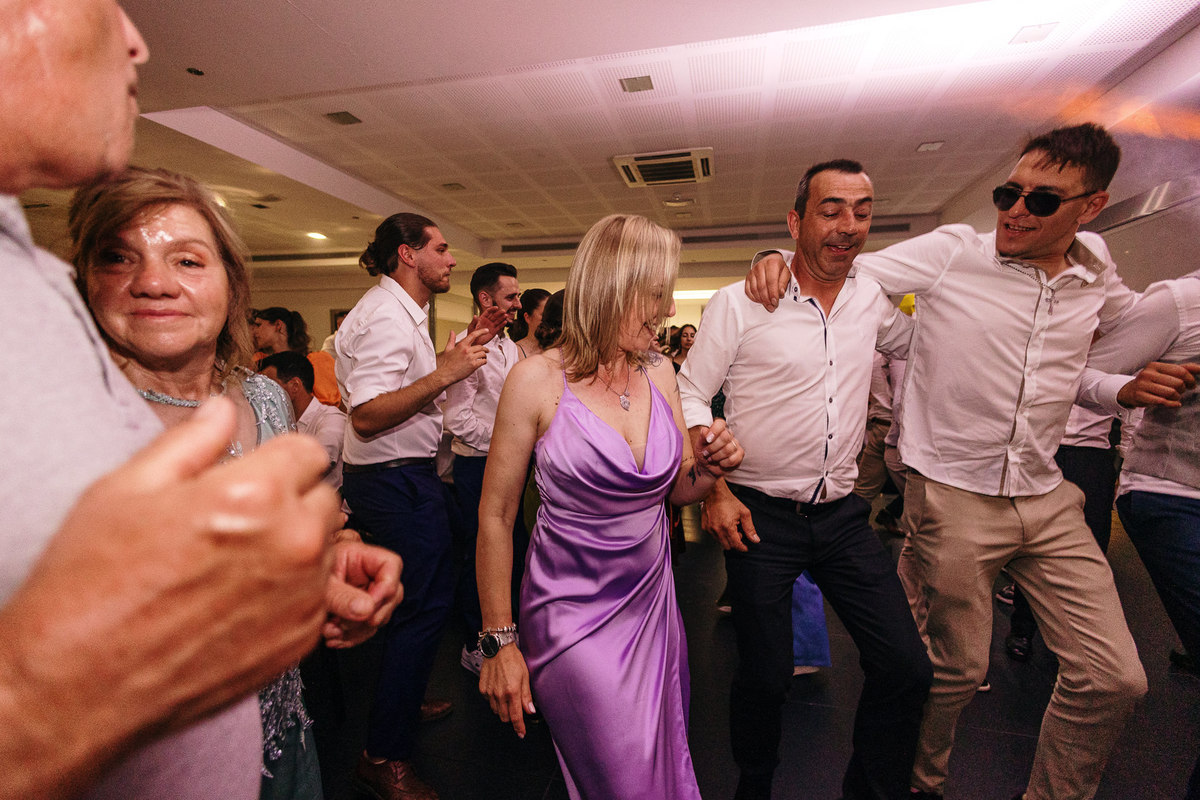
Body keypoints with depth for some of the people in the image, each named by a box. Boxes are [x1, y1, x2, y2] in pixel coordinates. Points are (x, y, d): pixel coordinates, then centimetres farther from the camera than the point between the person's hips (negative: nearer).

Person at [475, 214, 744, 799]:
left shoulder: (659, 371, -2)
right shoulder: (539, 379, -17)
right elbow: (495, 517, -11)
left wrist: (708, 467, -14)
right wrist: (498, 641, -7)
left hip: (652, 599, 6)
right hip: (573, 612, -5)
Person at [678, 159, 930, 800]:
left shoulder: (873, 303, 6)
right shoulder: (739, 304, -9)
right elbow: (690, 395, -7)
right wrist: (713, 489, -12)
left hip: (843, 513, 5)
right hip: (758, 515, -4)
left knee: (906, 668, 5)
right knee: (766, 675, 7)